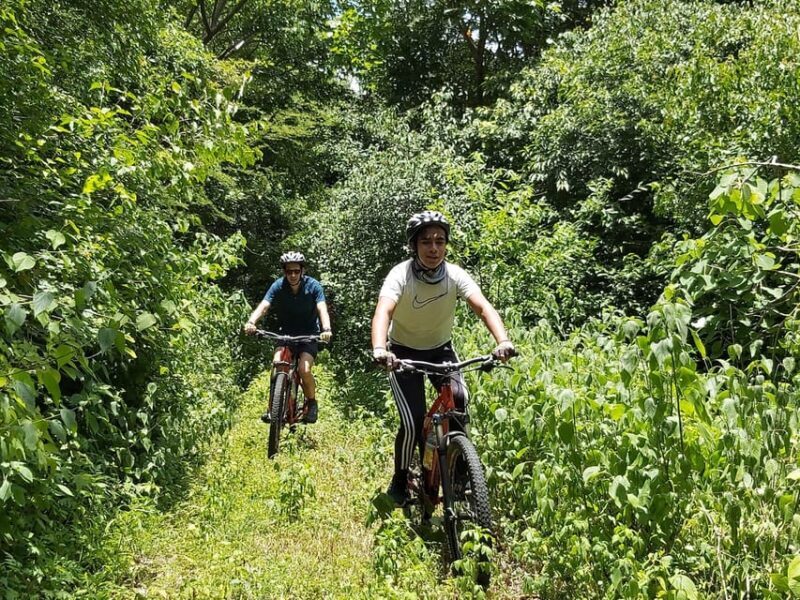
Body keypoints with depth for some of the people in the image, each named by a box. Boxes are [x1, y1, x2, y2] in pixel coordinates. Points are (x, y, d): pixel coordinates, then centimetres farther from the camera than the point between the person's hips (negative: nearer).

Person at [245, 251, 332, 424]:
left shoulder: (313, 286, -15)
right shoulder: (278, 286, -12)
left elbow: (322, 309, -26)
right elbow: (263, 306, -24)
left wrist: (326, 329, -46)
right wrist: (251, 322, -45)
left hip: (309, 335, -2)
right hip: (286, 333, 2)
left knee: (304, 369, -23)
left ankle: (312, 403, 5)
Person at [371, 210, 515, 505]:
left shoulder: (455, 275, -18)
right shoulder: (400, 275, -25)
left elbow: (483, 307, -31)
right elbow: (383, 311, -41)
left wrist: (503, 341, -49)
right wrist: (379, 349, -61)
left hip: (441, 348, 3)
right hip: (404, 351, -2)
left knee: (459, 401, -22)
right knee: (413, 423, -13)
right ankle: (399, 482, 13)